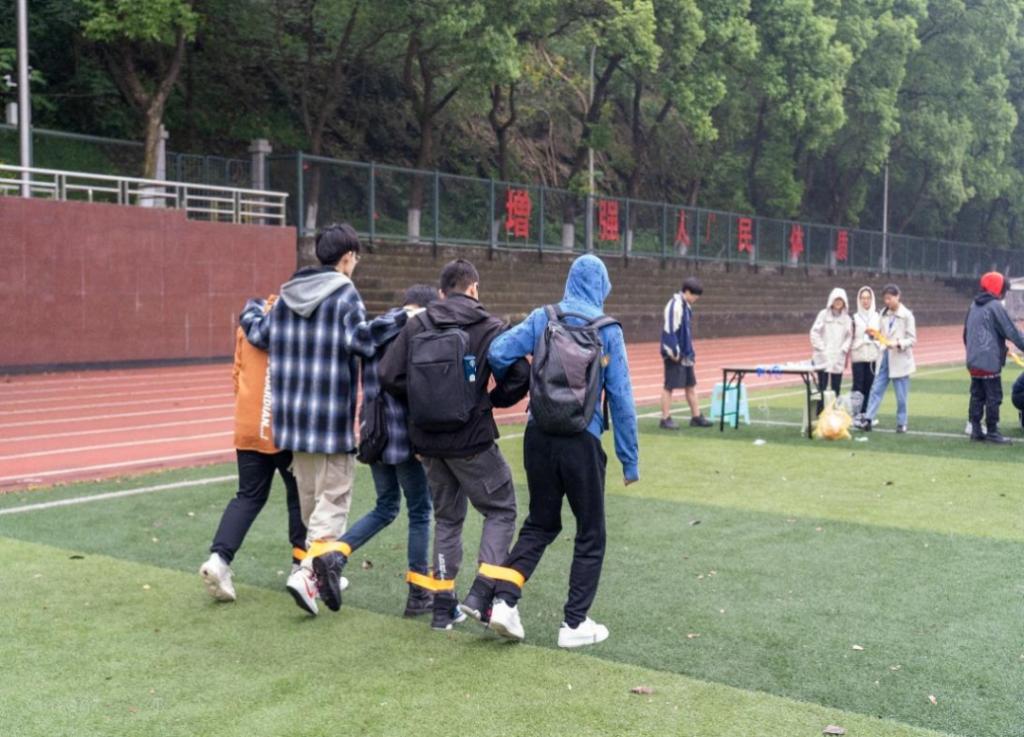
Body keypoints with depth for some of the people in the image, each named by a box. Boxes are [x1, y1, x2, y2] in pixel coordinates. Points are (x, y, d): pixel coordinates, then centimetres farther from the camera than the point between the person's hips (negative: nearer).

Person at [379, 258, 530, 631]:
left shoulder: (416, 325, 2)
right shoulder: (490, 328, -7)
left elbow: (389, 376, -3)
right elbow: (519, 378, -13)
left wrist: (422, 400, 11)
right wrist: (491, 400, 6)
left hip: (428, 441, 4)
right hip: (472, 440, -4)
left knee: (447, 517, 19)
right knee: (500, 511, 12)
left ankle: (443, 605, 19)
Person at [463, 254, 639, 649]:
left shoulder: (542, 319, 2)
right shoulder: (608, 330, -4)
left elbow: (498, 353, -9)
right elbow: (621, 398, -5)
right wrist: (630, 460, 1)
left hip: (538, 435, 3)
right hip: (581, 441, -3)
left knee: (540, 524, 19)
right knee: (590, 533, 13)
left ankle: (502, 596, 3)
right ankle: (575, 623, 16)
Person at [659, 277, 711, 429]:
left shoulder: (686, 306, 12)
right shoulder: (675, 305, -17)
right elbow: (669, 330, -21)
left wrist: (690, 351, 16)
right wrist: (674, 352, -20)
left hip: (686, 354, 10)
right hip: (675, 355, -10)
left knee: (691, 385, 13)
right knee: (669, 386, -2)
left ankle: (696, 417, 21)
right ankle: (665, 419, 5)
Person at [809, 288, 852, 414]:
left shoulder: (847, 318, 6)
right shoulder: (823, 314, 0)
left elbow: (849, 336, 9)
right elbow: (814, 332, -1)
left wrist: (844, 349, -4)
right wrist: (821, 348, -7)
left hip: (838, 358, 2)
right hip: (823, 357, -2)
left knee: (836, 388, 4)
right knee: (822, 386, -3)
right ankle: (820, 414, 1)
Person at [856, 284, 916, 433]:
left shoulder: (907, 315, -7)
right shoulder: (884, 314, 8)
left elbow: (912, 339, -8)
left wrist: (898, 344, -23)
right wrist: (875, 334, -5)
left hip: (900, 359, -5)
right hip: (885, 357, 5)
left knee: (901, 395, 3)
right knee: (876, 389, 1)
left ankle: (901, 423, 13)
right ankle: (868, 419, 0)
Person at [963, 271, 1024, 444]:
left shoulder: (974, 306, 14)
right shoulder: (995, 306, -11)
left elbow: (966, 333, 21)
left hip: (973, 361, 8)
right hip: (989, 361, -8)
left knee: (977, 395, 10)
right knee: (993, 396, -2)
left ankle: (975, 429, 11)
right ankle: (992, 431, 1)